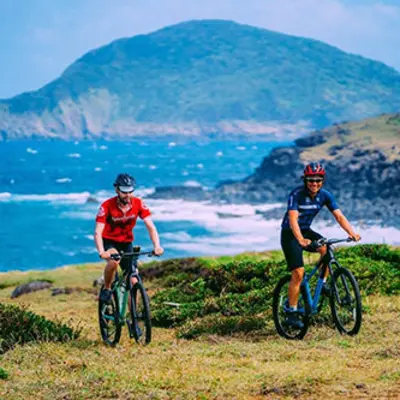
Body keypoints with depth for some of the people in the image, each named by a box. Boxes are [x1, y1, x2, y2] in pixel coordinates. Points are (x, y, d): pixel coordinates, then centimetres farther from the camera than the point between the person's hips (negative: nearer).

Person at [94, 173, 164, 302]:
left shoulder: (138, 204, -16)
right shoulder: (107, 206, -24)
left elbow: (151, 226, -18)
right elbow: (98, 232, -30)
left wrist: (157, 246, -35)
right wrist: (101, 252, -47)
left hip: (126, 243, 3)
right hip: (109, 241, -3)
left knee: (133, 281, -4)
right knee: (114, 261, -35)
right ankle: (106, 289, -9)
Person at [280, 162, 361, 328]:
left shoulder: (325, 195, -8)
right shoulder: (296, 194, -23)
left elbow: (339, 216, -14)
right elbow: (293, 219, -35)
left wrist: (351, 232, -31)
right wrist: (300, 240, -52)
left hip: (306, 231, 5)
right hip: (290, 234, -5)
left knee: (327, 249, -26)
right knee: (298, 273, -16)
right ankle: (292, 313, -7)